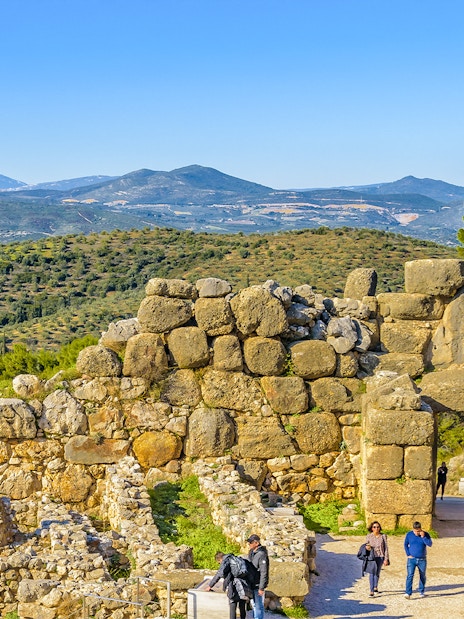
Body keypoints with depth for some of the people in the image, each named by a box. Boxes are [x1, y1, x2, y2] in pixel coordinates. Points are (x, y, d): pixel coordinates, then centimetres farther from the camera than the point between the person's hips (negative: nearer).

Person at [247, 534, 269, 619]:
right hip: (252, 584, 9)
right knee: (254, 604, 20)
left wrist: (261, 588, -20)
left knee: (259, 605, 0)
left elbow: (264, 573, -21)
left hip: (258, 585, -9)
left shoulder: (262, 555, -21)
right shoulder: (251, 552, 5)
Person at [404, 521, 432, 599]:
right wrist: (408, 554, -2)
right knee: (410, 575, -12)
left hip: (422, 560, 1)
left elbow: (430, 544, -13)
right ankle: (408, 593, -15)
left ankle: (422, 592, 30)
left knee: (422, 576, 13)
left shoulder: (425, 534, -3)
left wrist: (423, 537, -22)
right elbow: (405, 545, 7)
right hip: (412, 559, -1)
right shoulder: (409, 534, -2)